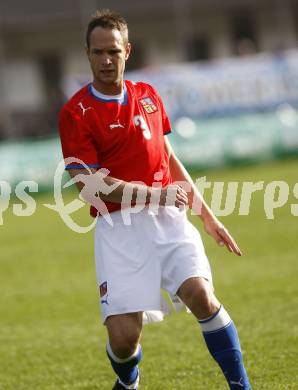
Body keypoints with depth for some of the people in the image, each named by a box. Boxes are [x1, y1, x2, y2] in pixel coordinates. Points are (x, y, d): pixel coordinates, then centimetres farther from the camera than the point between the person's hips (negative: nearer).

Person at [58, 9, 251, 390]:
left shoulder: (148, 96, 13)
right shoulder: (75, 112, -4)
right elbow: (89, 184, -10)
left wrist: (206, 214, 24)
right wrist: (154, 194, -11)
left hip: (167, 218, 4)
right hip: (118, 227, -3)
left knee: (200, 293, -22)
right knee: (123, 336, -11)